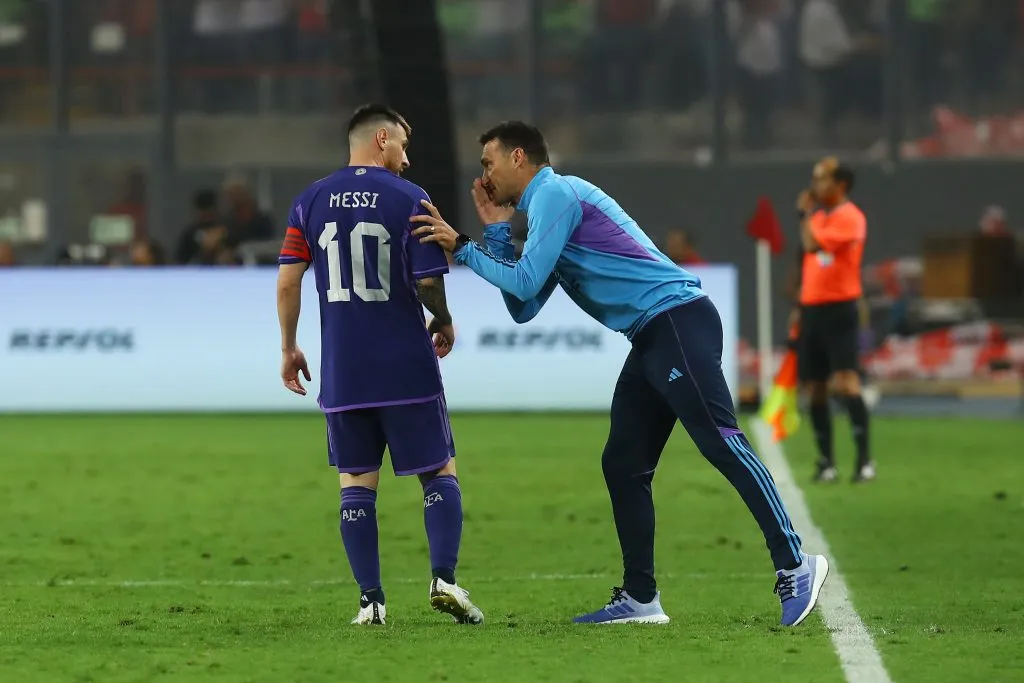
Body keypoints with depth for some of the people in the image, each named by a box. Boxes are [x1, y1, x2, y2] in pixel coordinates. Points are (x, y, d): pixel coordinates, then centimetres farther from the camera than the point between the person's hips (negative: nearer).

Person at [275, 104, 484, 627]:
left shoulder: (311, 201, 5)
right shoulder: (409, 199, -5)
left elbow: (287, 280, 3)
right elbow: (429, 280, -9)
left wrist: (289, 348, 14)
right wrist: (443, 323, 11)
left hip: (342, 371, 3)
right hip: (407, 366, -3)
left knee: (356, 482, 8)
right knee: (440, 471, 8)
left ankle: (371, 600, 2)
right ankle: (444, 578, -7)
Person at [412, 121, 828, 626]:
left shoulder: (555, 193, -4)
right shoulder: (544, 207, 25)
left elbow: (525, 284, -12)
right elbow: (523, 308, 22)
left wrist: (462, 248, -2)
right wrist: (496, 231, 20)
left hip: (676, 319, -10)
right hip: (652, 338, 10)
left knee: (720, 442, -17)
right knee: (622, 465, 8)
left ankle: (794, 565, -21)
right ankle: (639, 598, 9)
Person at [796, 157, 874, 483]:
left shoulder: (849, 217, -10)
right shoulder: (819, 216, 16)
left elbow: (812, 245, -22)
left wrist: (806, 213, -7)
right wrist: (801, 305, 18)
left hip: (839, 308, -8)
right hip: (812, 309, 8)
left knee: (846, 381, -18)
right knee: (815, 388, 8)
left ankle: (864, 459, -19)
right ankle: (826, 462, 14)